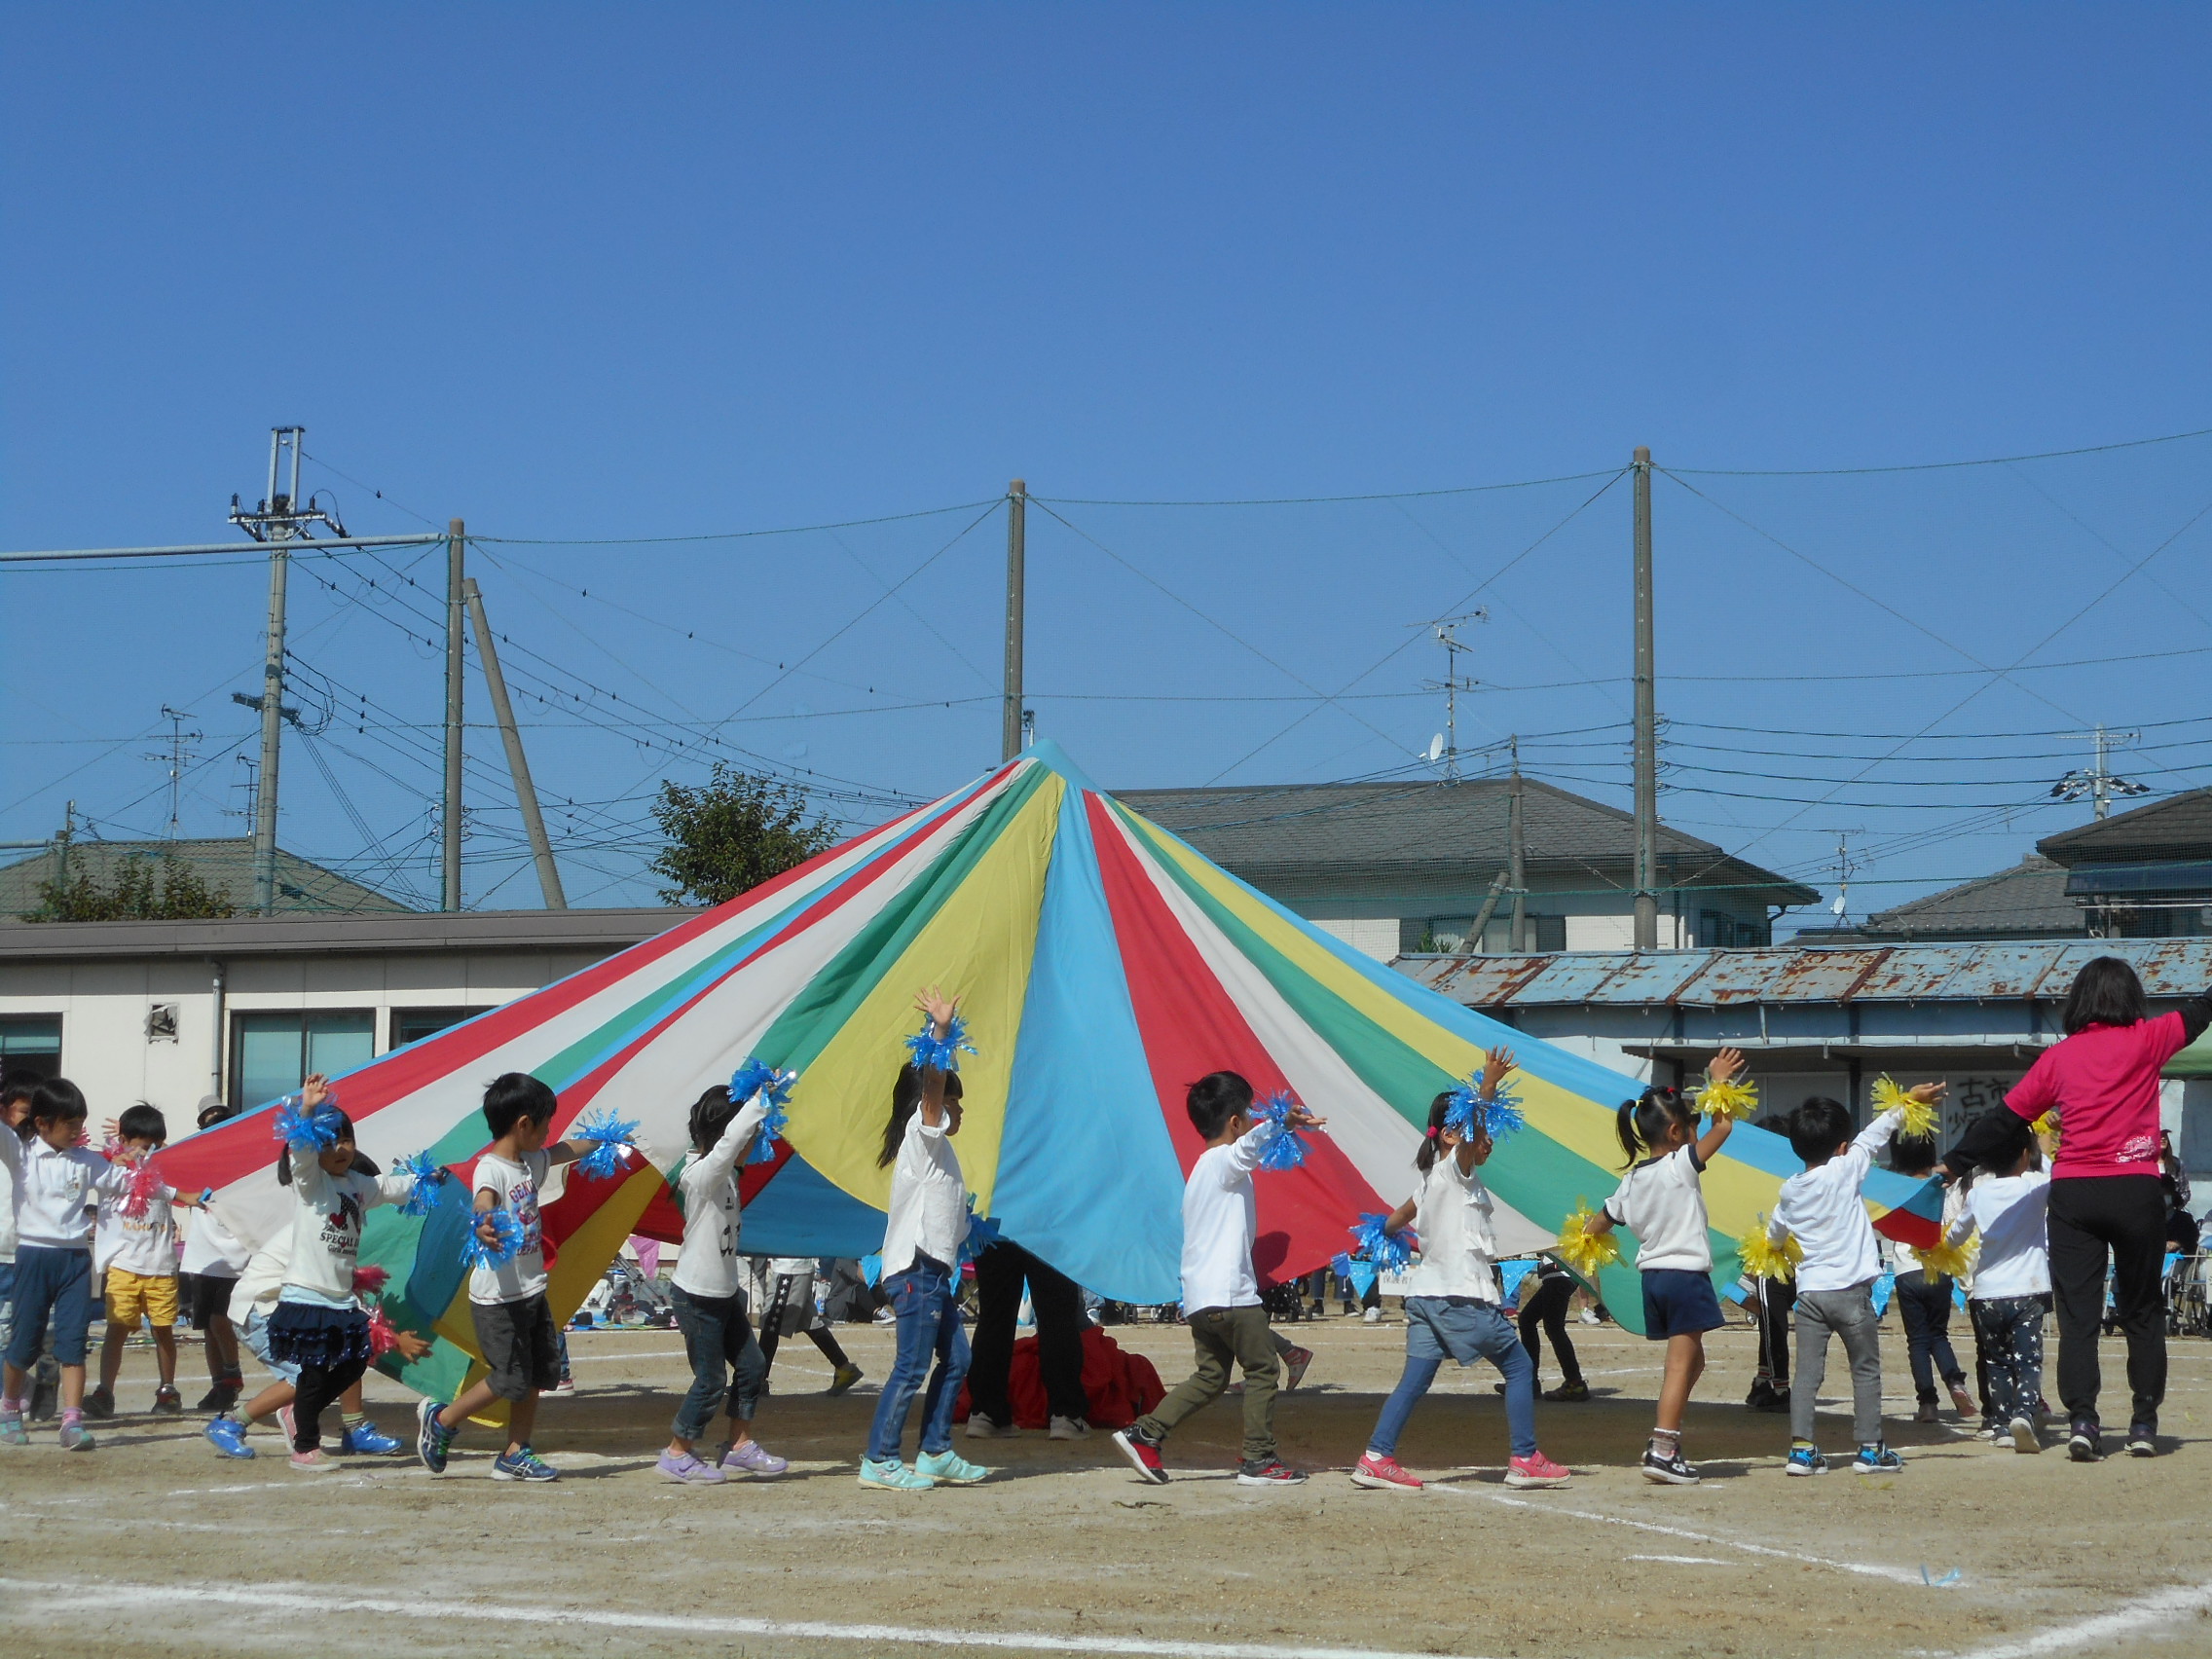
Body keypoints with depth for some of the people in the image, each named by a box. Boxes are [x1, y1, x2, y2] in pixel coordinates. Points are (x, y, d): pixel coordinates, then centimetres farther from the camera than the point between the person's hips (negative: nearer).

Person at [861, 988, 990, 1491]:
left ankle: (937, 1454, 17)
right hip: (916, 1270, -10)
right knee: (911, 1368, -9)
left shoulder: (936, 1144, 19)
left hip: (935, 1271, 10)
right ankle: (879, 1461, -6)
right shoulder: (921, 1135, -9)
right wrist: (941, 1034, -33)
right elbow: (932, 1086, -25)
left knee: (956, 1359, 13)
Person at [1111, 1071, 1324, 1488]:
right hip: (1230, 1292, -10)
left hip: (1199, 1295, 10)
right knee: (1262, 1369, 0)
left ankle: (1144, 1434, 5)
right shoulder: (1224, 1161, -10)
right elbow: (1250, 1142, -34)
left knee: (1211, 1375, 13)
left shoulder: (1202, 1168, 19)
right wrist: (1282, 1123, -50)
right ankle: (1258, 1460, 1)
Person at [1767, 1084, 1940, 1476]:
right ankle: (1870, 1449, 8)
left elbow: (1774, 1233, 25)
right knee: (1866, 1370, 7)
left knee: (1807, 1372, 4)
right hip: (1850, 1291, -4)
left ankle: (1801, 1448, -1)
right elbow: (1876, 1134, 0)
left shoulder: (1790, 1190, 9)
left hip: (1809, 1292, 4)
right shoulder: (1845, 1171, -8)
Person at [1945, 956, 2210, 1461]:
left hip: (2072, 1194, 1)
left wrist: (1955, 1164, 21)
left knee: (2077, 1314, 2)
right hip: (2135, 1189, -1)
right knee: (2142, 1311, 11)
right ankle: (2144, 1422, 9)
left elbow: (2004, 1119, 11)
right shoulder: (2145, 1040, 2)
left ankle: (2081, 1420, -9)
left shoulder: (2058, 1056, 7)